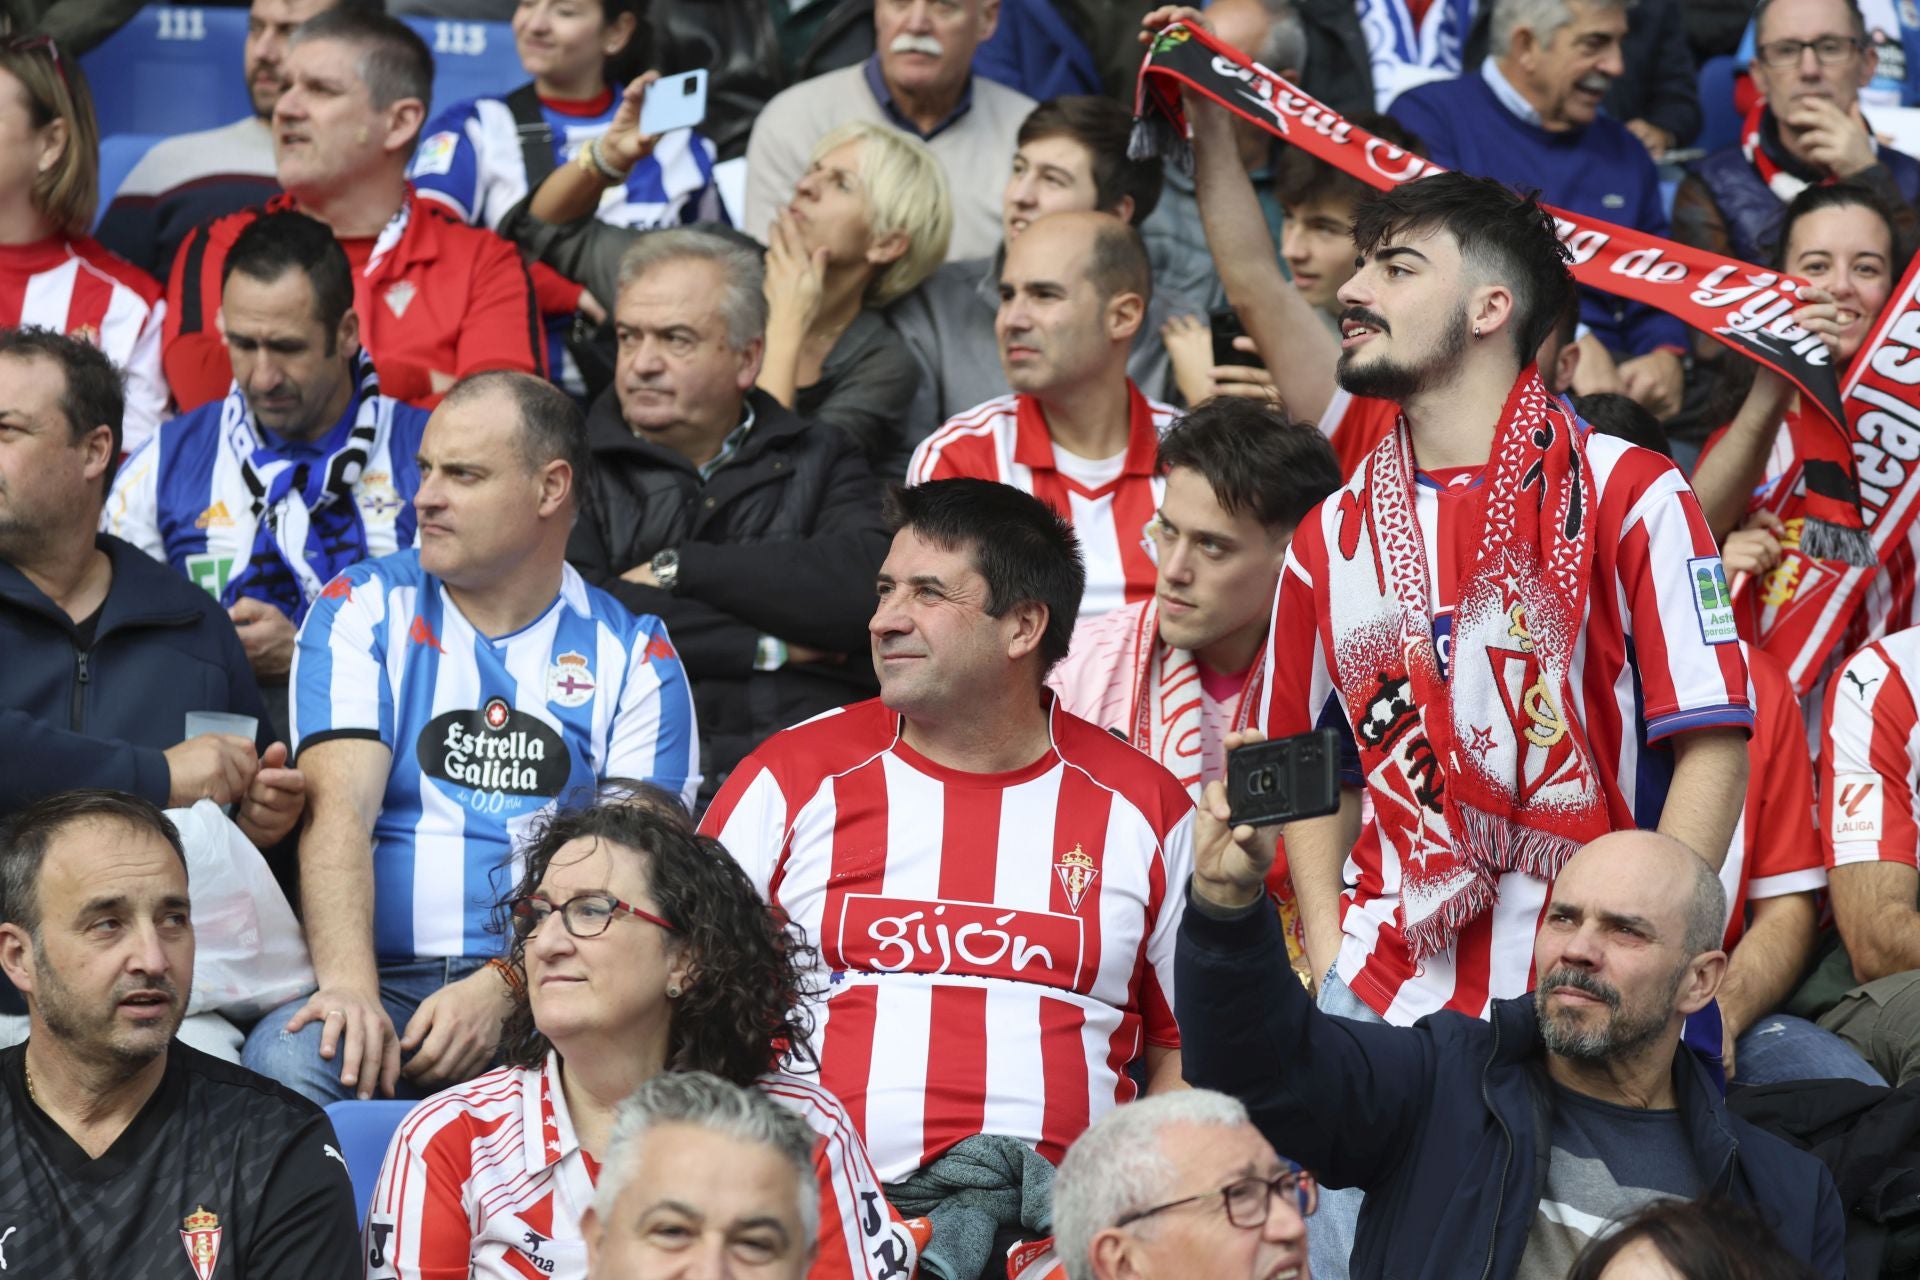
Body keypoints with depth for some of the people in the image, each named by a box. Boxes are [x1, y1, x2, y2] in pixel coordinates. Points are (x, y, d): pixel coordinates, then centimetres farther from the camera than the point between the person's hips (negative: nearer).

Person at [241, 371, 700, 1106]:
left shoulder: (632, 655, 10)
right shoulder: (362, 610, 11)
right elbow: (340, 809, -4)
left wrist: (497, 990, -18)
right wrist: (349, 985, -22)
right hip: (385, 973, 0)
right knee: (287, 1064, -34)